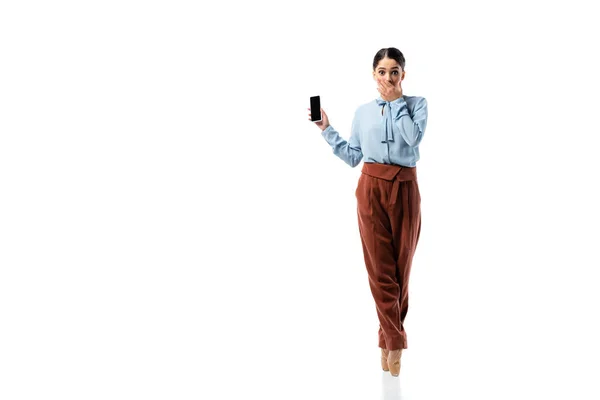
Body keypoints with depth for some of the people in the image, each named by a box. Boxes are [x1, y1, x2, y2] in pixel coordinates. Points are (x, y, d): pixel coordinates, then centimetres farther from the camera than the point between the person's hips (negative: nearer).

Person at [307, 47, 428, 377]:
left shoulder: (416, 104, 4)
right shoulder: (363, 112, 11)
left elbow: (414, 136, -16)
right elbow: (352, 156, 12)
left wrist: (396, 102, -8)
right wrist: (327, 130, 8)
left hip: (404, 189, -1)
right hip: (371, 188, 1)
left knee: (401, 266, 5)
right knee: (379, 267, -3)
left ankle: (388, 339, 17)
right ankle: (395, 342, 2)